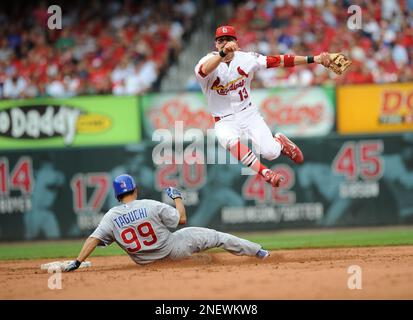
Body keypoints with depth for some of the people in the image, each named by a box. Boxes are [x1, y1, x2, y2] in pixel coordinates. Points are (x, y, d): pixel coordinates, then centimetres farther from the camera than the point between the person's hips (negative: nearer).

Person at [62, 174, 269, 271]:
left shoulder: (111, 217, -13)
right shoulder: (152, 206, -20)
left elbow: (93, 238, -22)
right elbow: (182, 219, -12)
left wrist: (77, 262, -23)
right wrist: (177, 197, 3)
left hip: (147, 261, 3)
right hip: (173, 249, -3)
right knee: (215, 237, 13)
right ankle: (257, 251, 24)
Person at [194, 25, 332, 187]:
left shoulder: (246, 58, -4)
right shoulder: (209, 60, -13)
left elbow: (279, 60, -5)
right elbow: (204, 70, -39)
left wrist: (314, 59, -12)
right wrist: (222, 53, -58)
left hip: (248, 113, 2)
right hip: (225, 121, -2)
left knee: (270, 153, -17)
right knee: (231, 140, -37)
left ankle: (280, 141, 20)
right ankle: (265, 173, -27)